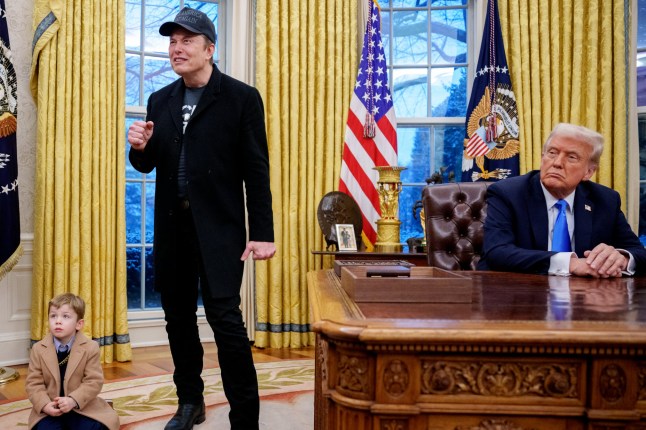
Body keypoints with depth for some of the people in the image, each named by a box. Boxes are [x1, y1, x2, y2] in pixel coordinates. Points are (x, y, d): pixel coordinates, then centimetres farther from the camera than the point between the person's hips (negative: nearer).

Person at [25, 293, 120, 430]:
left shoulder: (90, 348, -7)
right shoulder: (38, 349, -1)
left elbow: (94, 381, -10)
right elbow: (33, 382, -2)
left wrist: (73, 400, -25)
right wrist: (44, 405, -19)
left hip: (82, 407, 0)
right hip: (50, 410, 0)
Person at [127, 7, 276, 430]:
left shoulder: (242, 97, -4)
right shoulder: (160, 100, 11)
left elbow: (256, 170, -7)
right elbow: (149, 165, 15)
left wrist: (262, 232, -11)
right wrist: (140, 148, -9)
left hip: (218, 226, -5)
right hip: (171, 224, 6)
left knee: (225, 317, -9)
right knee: (178, 316, 13)